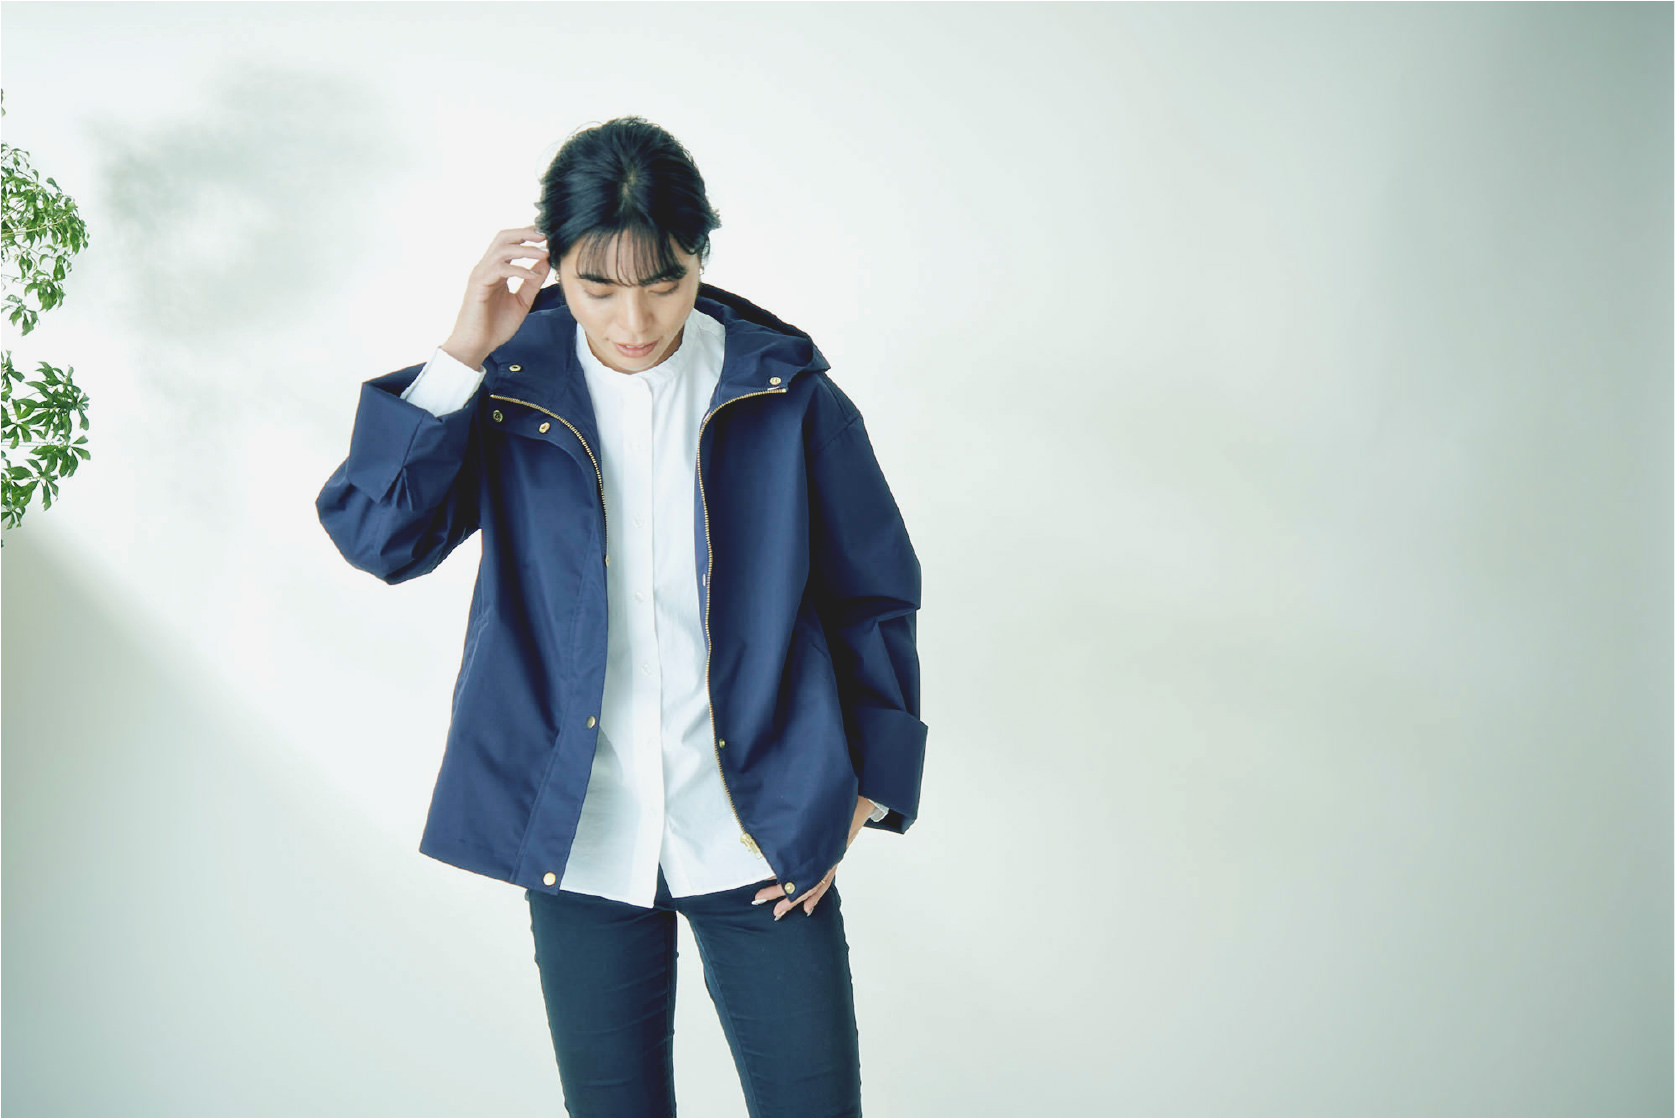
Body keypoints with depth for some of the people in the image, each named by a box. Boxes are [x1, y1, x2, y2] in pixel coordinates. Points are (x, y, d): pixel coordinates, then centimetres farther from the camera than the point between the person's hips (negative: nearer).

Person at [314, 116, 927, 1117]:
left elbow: (875, 597, 4)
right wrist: (463, 354, -17)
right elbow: (376, 535, -11)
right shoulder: (514, 387, -1)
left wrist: (862, 794, 0)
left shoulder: (786, 395, -4)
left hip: (759, 840, -1)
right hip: (582, 841, 1)